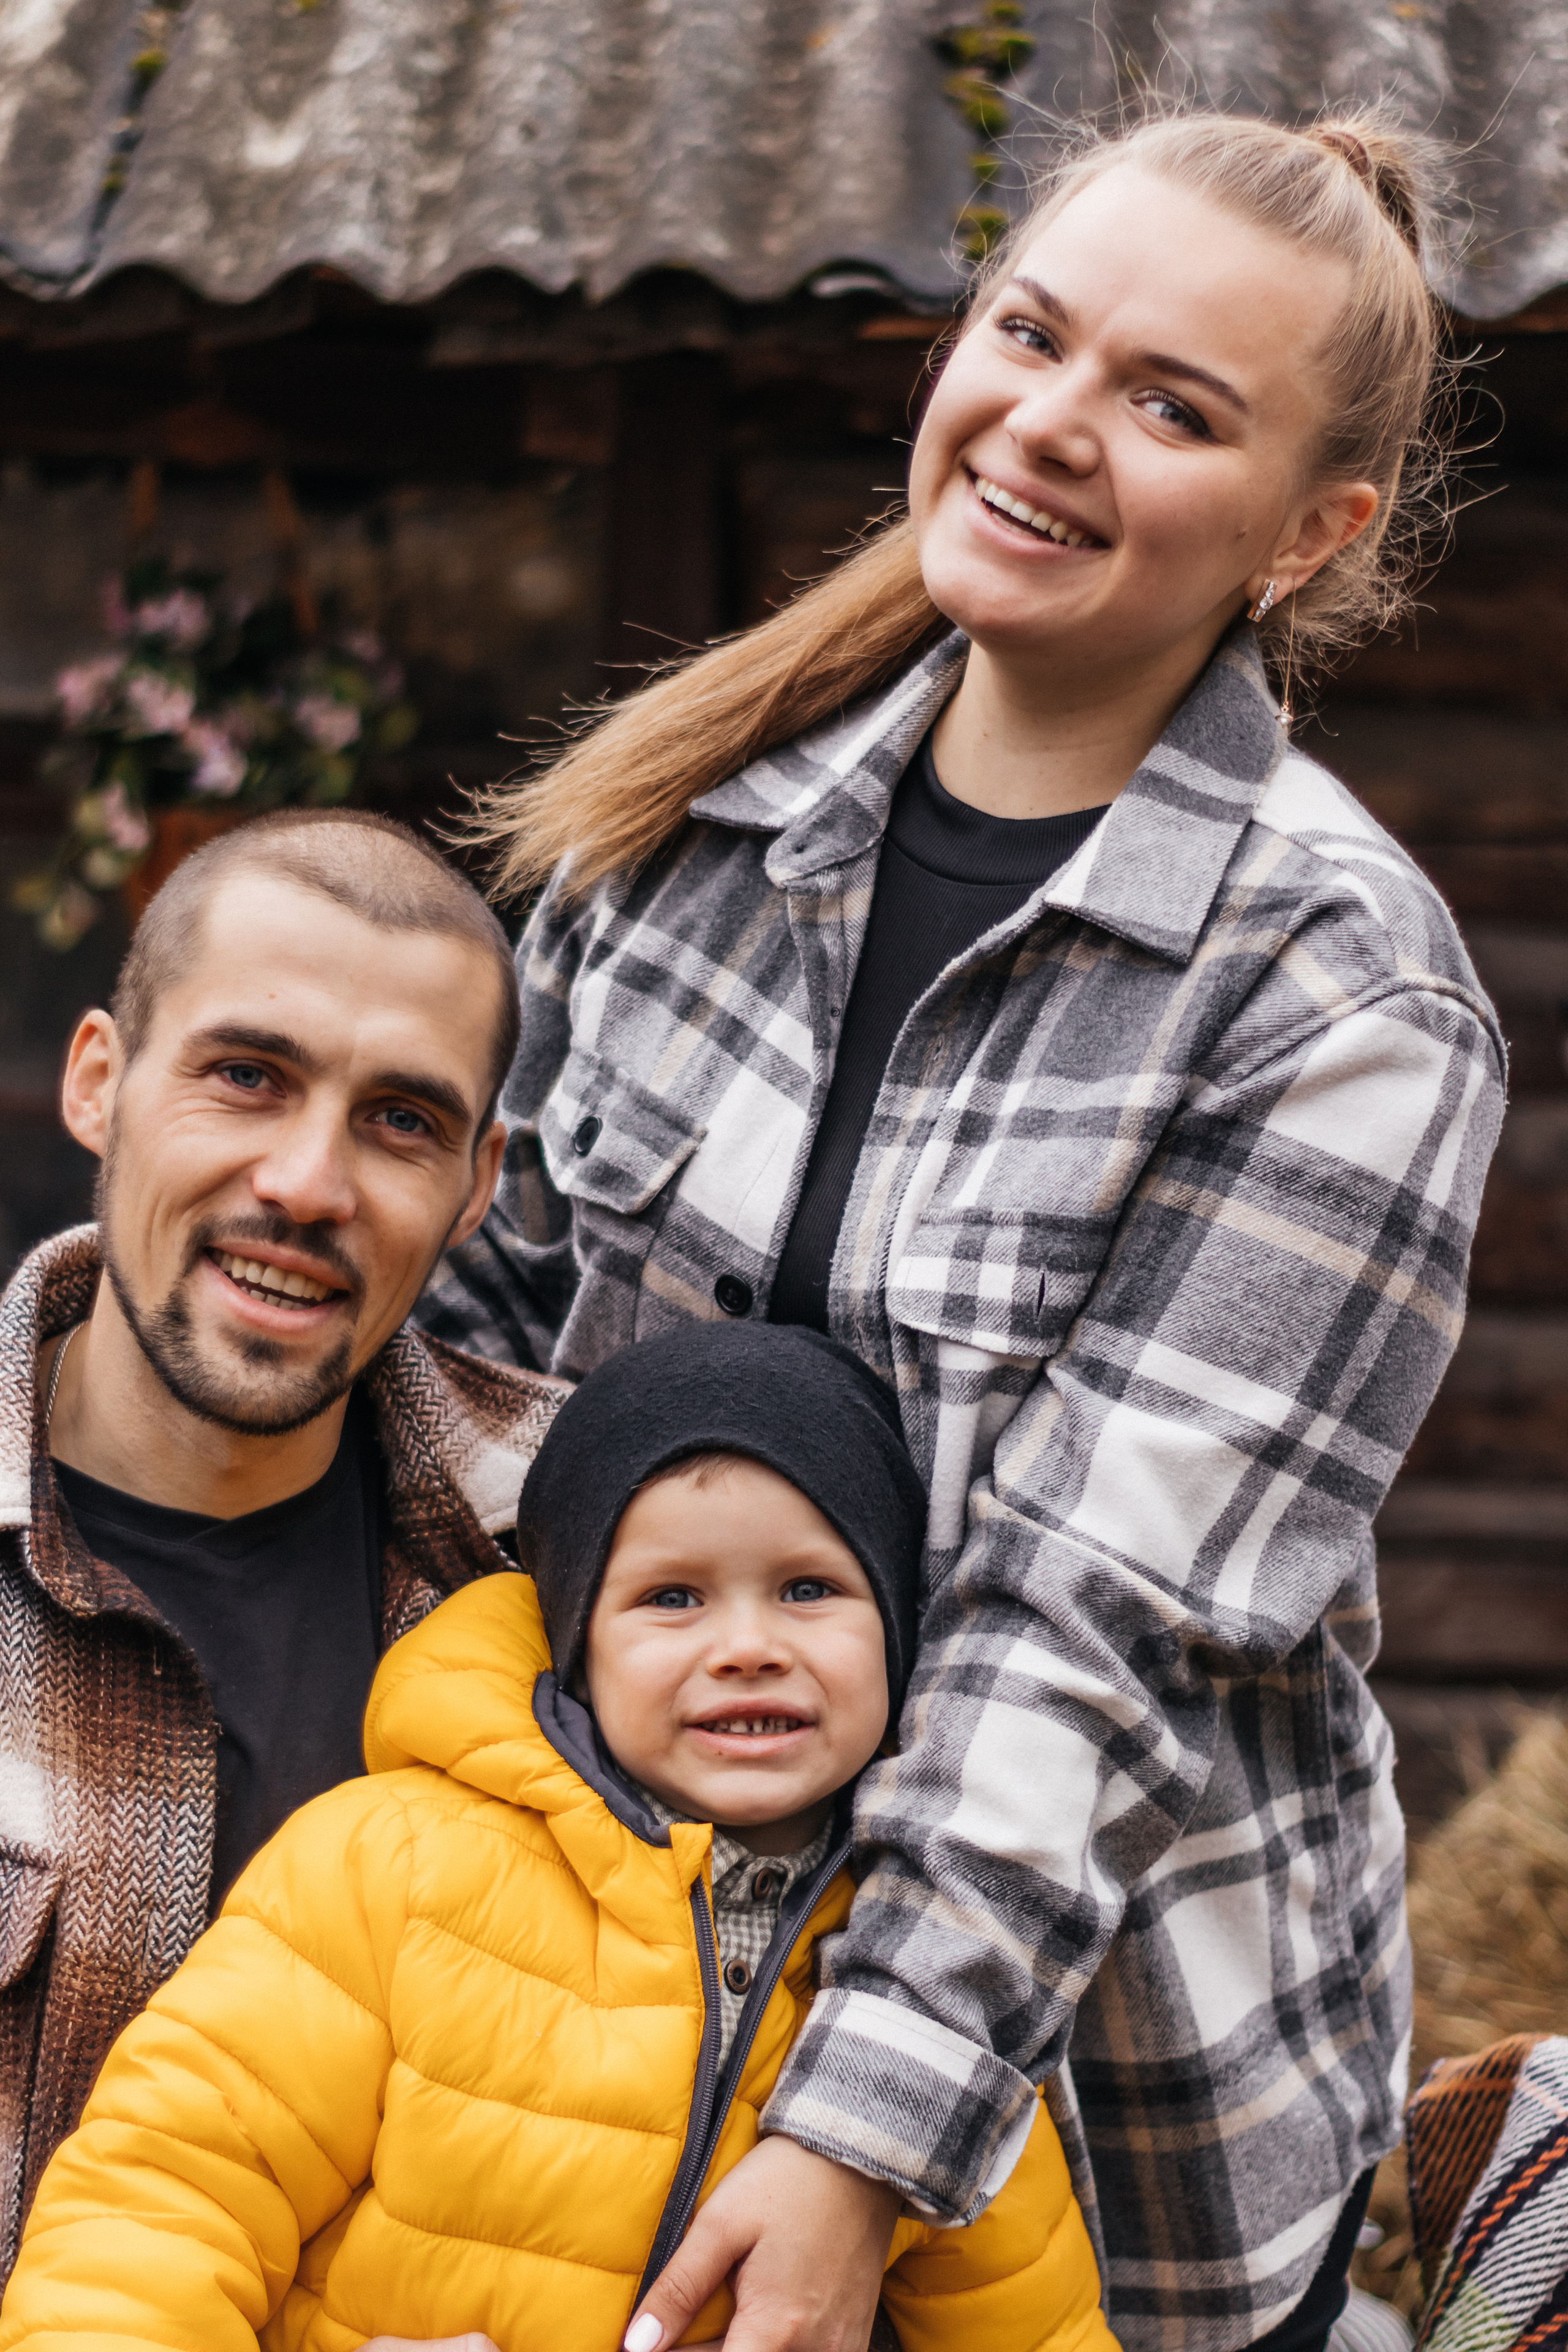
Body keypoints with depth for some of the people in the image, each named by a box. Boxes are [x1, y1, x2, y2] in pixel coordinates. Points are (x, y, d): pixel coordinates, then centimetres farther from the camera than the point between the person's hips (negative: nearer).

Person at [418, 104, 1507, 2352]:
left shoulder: (1348, 1002, -18)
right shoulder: (695, 801, -3)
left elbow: (1111, 1619, -24)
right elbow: (510, 1286, 9)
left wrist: (864, 2136, -28)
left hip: (1120, 2076, -4)